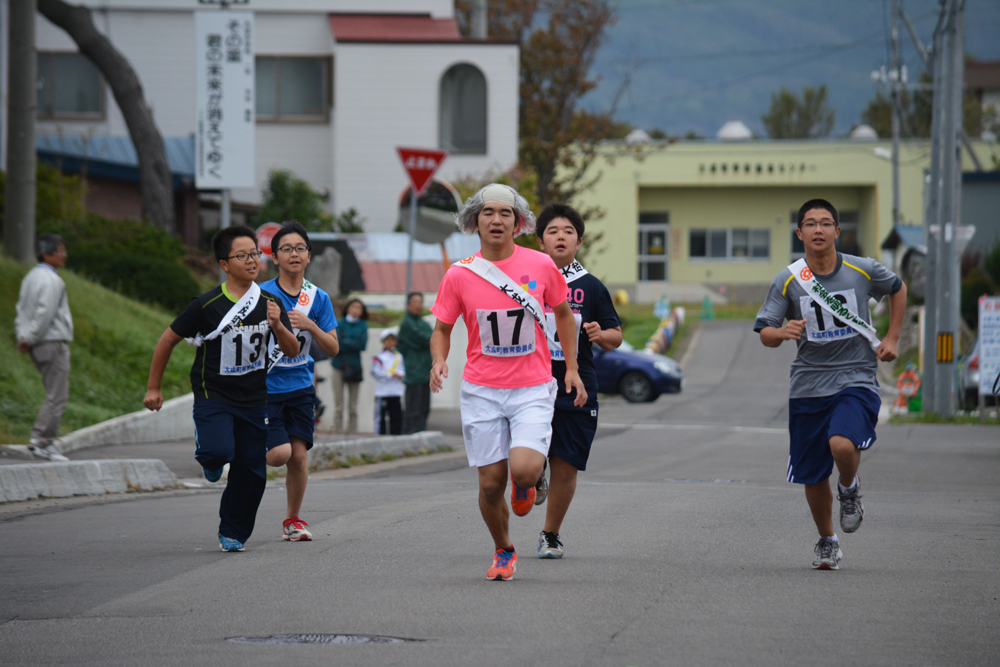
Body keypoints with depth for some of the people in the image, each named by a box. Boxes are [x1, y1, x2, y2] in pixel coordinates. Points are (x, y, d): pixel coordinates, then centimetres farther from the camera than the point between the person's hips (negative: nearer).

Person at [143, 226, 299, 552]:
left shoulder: (270, 303, 0)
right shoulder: (207, 305, -12)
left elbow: (293, 351, 1)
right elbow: (168, 341, -2)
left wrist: (277, 326, -20)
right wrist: (153, 388, 2)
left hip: (253, 400, 4)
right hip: (213, 394, -4)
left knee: (251, 471, 4)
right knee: (219, 451, -27)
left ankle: (233, 533, 24)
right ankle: (208, 457, 11)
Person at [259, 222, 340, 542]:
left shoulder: (318, 298, 3)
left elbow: (332, 348, 1)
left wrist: (310, 325, -14)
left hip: (300, 386, 3)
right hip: (266, 386, -3)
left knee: (299, 455, -2)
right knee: (280, 453, -14)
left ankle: (292, 520, 15)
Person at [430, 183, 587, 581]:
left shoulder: (541, 266, -2)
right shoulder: (459, 275, -2)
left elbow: (563, 313, 13)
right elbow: (442, 328, 8)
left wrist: (572, 368, 10)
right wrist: (438, 361, -13)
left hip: (532, 390, -1)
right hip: (481, 392, 1)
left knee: (524, 470, -21)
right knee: (491, 484, 0)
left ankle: (527, 481, 17)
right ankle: (503, 552, 25)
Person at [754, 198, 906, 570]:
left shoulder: (863, 271, -3)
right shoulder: (787, 281, -3)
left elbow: (897, 288, 17)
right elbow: (764, 334, -5)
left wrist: (892, 339, 10)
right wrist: (782, 332, -28)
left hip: (856, 380, -2)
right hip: (808, 385, 2)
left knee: (842, 444, -29)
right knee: (812, 476, 7)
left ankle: (849, 489, 5)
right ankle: (827, 542, 31)